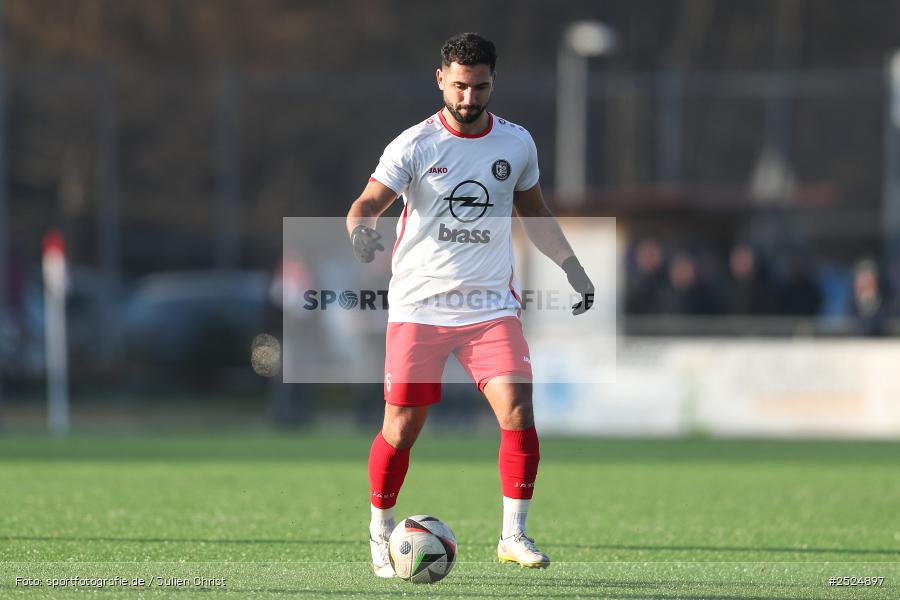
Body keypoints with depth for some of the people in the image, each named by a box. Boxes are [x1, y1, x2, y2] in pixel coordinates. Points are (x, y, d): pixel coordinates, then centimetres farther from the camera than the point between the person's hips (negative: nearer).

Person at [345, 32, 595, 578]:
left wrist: (573, 268, 16)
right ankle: (382, 533, 20)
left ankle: (514, 536, -5)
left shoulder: (517, 144, 6)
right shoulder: (416, 145, -6)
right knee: (401, 428, -2)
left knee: (518, 410, -15)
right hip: (418, 307, -2)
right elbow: (369, 202, -14)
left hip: (492, 304, 2)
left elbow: (534, 214, 21)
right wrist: (361, 229, -37)